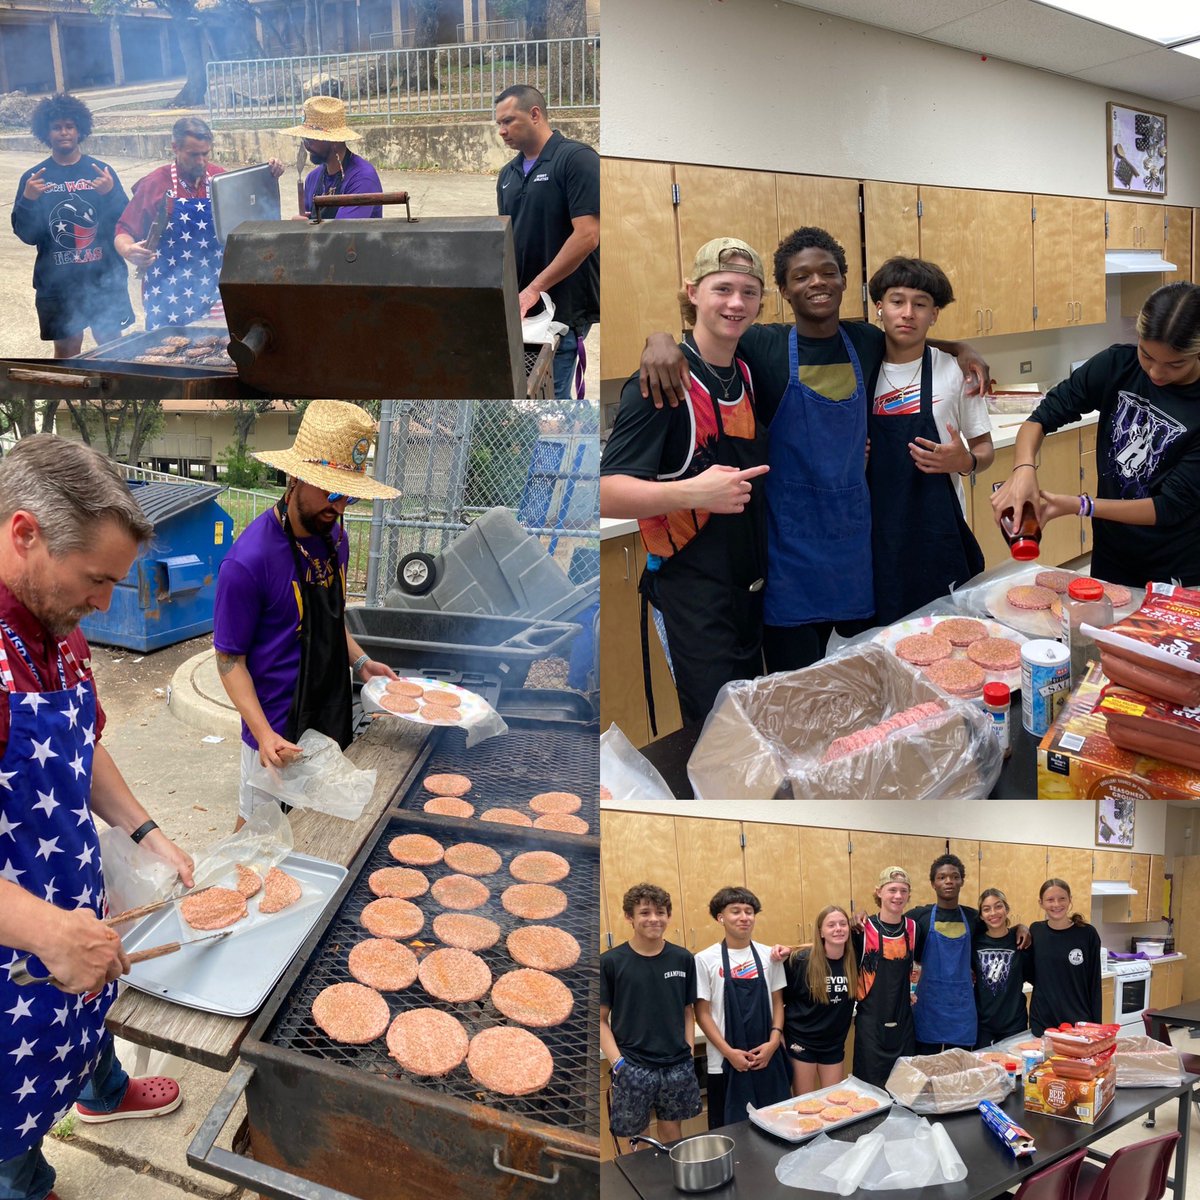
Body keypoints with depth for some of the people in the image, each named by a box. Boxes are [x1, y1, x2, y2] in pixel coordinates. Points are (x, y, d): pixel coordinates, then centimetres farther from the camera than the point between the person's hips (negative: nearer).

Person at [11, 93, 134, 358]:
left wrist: (110, 193, -20)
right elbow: (26, 235, 0)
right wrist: (28, 200, -16)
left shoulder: (100, 171, 2)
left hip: (105, 278, 0)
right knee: (66, 353, 7)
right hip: (57, 283, 0)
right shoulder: (33, 178, 3)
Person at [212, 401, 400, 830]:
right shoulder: (250, 558, -24)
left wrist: (359, 661, 3)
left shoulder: (335, 537, 0)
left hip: (334, 716, 7)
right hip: (279, 732, -7)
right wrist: (263, 734, -27)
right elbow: (230, 659, -17)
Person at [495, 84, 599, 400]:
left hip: (564, 309, -7)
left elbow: (587, 236, -17)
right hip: (520, 308, 7)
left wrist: (534, 289, -17)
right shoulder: (509, 174, 15)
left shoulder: (577, 159, -8)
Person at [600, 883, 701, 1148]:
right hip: (632, 1068, -2)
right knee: (631, 1136, 4)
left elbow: (688, 1011, 11)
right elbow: (601, 1019, -3)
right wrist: (617, 1062, -12)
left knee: (672, 1131, 13)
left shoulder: (682, 959, 2)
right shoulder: (610, 962, -6)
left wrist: (689, 1050, 1)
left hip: (678, 1066, 3)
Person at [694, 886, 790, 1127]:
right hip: (726, 1063, -3)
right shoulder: (706, 960, -5)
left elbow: (777, 1003, 10)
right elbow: (702, 1014, -4)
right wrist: (729, 1052, -12)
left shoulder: (768, 955, 4)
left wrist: (774, 1041, -5)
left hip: (767, 1058, 3)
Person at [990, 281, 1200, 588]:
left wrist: (1078, 506, -27)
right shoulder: (1117, 365, -12)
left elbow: (1173, 505, -21)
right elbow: (1043, 416, -10)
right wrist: (1024, 469, -30)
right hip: (1109, 557, 3)